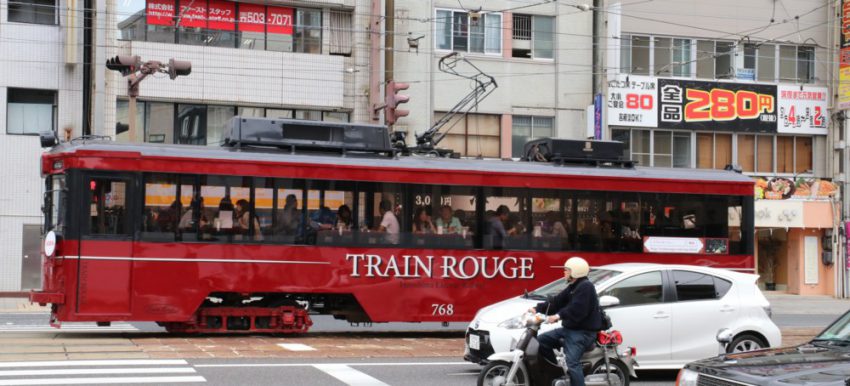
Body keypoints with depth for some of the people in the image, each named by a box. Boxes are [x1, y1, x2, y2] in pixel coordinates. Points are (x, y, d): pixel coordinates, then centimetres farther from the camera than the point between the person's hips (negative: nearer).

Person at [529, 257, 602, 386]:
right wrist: (538, 308, 5)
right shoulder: (572, 287, 19)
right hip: (570, 328, 11)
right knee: (541, 340, 8)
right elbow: (557, 302, 15)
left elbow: (577, 309, -27)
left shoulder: (585, 287, -15)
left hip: (583, 331, -11)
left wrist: (559, 316, -32)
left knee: (572, 362, -23)